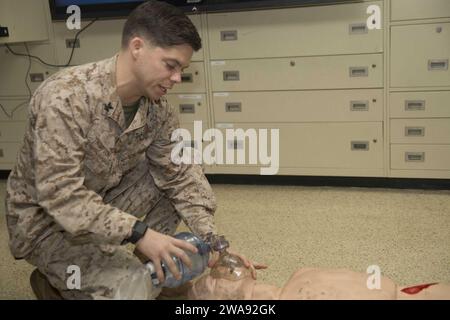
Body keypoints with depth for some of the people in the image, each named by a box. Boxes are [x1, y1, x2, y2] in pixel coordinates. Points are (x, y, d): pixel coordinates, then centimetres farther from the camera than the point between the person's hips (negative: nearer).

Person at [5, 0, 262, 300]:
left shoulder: (157, 107, -9)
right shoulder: (65, 97, -30)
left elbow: (179, 176, -5)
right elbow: (59, 195, -33)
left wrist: (211, 241, -16)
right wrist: (138, 232, -37)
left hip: (103, 201, 7)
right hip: (44, 220, -6)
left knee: (182, 173, -7)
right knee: (133, 287, -25)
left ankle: (151, 268, 7)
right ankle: (55, 282, 3)